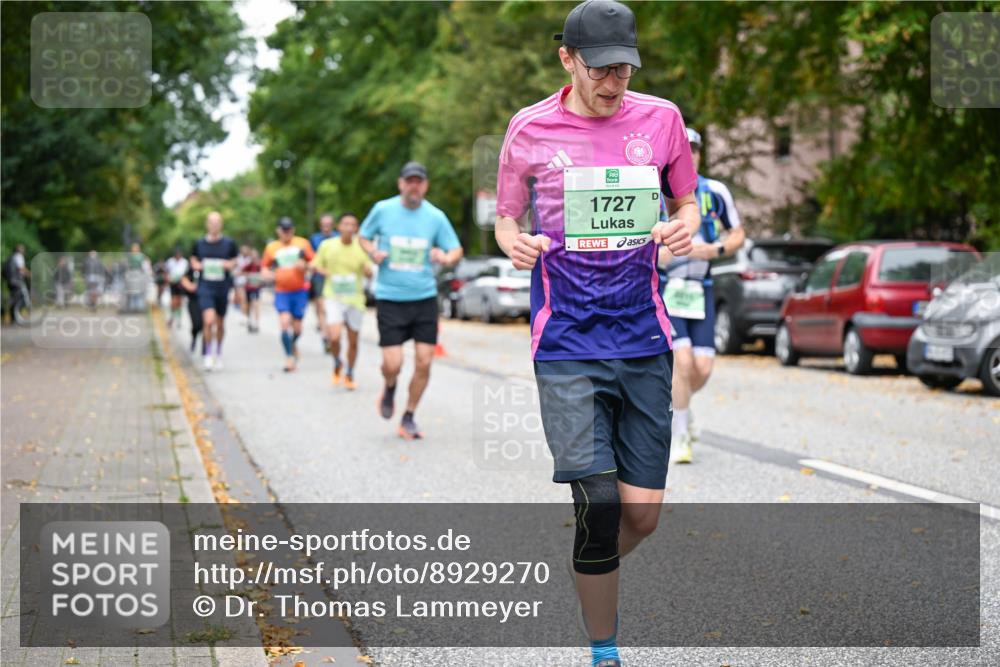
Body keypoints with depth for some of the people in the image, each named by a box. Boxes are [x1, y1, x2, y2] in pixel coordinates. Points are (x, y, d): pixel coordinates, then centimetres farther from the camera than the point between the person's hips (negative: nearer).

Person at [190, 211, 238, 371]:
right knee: (209, 320, -18)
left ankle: (219, 353, 34)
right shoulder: (199, 243, 1)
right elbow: (193, 260, 15)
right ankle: (208, 354, -3)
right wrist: (197, 266, -6)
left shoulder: (229, 243, 1)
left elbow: (234, 261, 12)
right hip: (205, 287, -1)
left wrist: (229, 265, -9)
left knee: (220, 323, 12)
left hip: (223, 287, 1)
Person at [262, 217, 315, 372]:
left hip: (300, 291, 0)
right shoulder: (271, 247, 7)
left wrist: (305, 265, -14)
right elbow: (265, 265, 18)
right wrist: (266, 273, -4)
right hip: (281, 291, 0)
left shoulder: (302, 243, 3)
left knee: (297, 328, 5)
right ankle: (290, 356, -11)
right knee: (285, 322, -19)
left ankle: (293, 345, 38)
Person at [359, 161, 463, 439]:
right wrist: (372, 252, -8)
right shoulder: (382, 209, -3)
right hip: (390, 298, -2)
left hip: (425, 298, 2)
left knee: (424, 362, -2)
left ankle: (408, 419, 16)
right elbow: (364, 236, 13)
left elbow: (457, 250, 5)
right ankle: (389, 389, 28)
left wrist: (446, 258, -18)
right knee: (393, 364, -9)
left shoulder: (436, 216, -1)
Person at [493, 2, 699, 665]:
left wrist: (683, 228, -6)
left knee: (644, 511, 2)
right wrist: (514, 242, -12)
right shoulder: (530, 128, 2)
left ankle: (591, 579, 35)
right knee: (598, 503, -13)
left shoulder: (660, 118, 6)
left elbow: (687, 204, 17)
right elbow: (506, 218, 12)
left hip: (644, 337, 2)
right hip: (567, 343, -2)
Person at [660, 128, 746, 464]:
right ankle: (679, 437, -3)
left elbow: (738, 235, 11)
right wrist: (652, 253, -17)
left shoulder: (716, 192, 2)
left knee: (702, 367, -4)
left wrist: (715, 249, -9)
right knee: (682, 359, -17)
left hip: (700, 290, 3)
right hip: (664, 288, -3)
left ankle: (679, 404, 31)